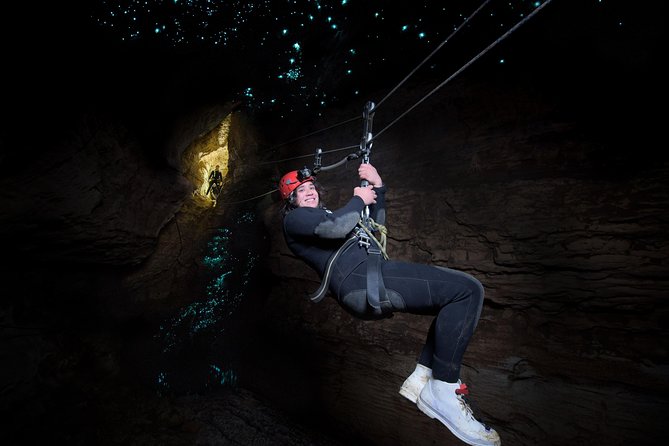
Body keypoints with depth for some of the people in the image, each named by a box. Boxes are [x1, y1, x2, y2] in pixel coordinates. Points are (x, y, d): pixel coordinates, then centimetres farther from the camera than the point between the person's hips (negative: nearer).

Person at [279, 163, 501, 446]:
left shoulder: (326, 214, 36)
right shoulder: (294, 219, 8)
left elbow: (375, 225, 36)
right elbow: (337, 228, -14)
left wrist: (377, 187, 27)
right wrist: (358, 199, 4)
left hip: (375, 282, 10)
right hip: (360, 281, -10)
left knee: (456, 301, 11)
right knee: (467, 290, -16)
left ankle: (422, 378, 6)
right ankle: (442, 393, -10)